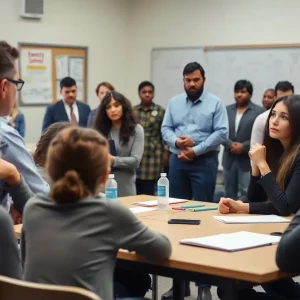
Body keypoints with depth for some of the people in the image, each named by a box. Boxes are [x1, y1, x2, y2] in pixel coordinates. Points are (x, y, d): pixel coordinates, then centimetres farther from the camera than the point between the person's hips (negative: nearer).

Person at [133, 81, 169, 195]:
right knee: (136, 189, 2)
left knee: (149, 190, -3)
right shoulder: (133, 111, 9)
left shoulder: (160, 111, 2)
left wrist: (166, 152, -4)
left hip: (153, 155, -2)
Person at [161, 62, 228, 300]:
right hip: (178, 161, 5)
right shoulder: (174, 103, 11)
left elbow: (222, 133, -9)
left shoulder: (215, 103, -2)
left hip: (204, 162, -4)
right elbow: (165, 128, 9)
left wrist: (196, 150, -14)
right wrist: (176, 141, -12)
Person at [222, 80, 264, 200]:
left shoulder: (259, 111, -3)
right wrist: (230, 145, -10)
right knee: (229, 193, 12)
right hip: (229, 159, 5)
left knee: (246, 194, -8)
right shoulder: (227, 110, 13)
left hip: (248, 160, -5)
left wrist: (244, 147, -15)